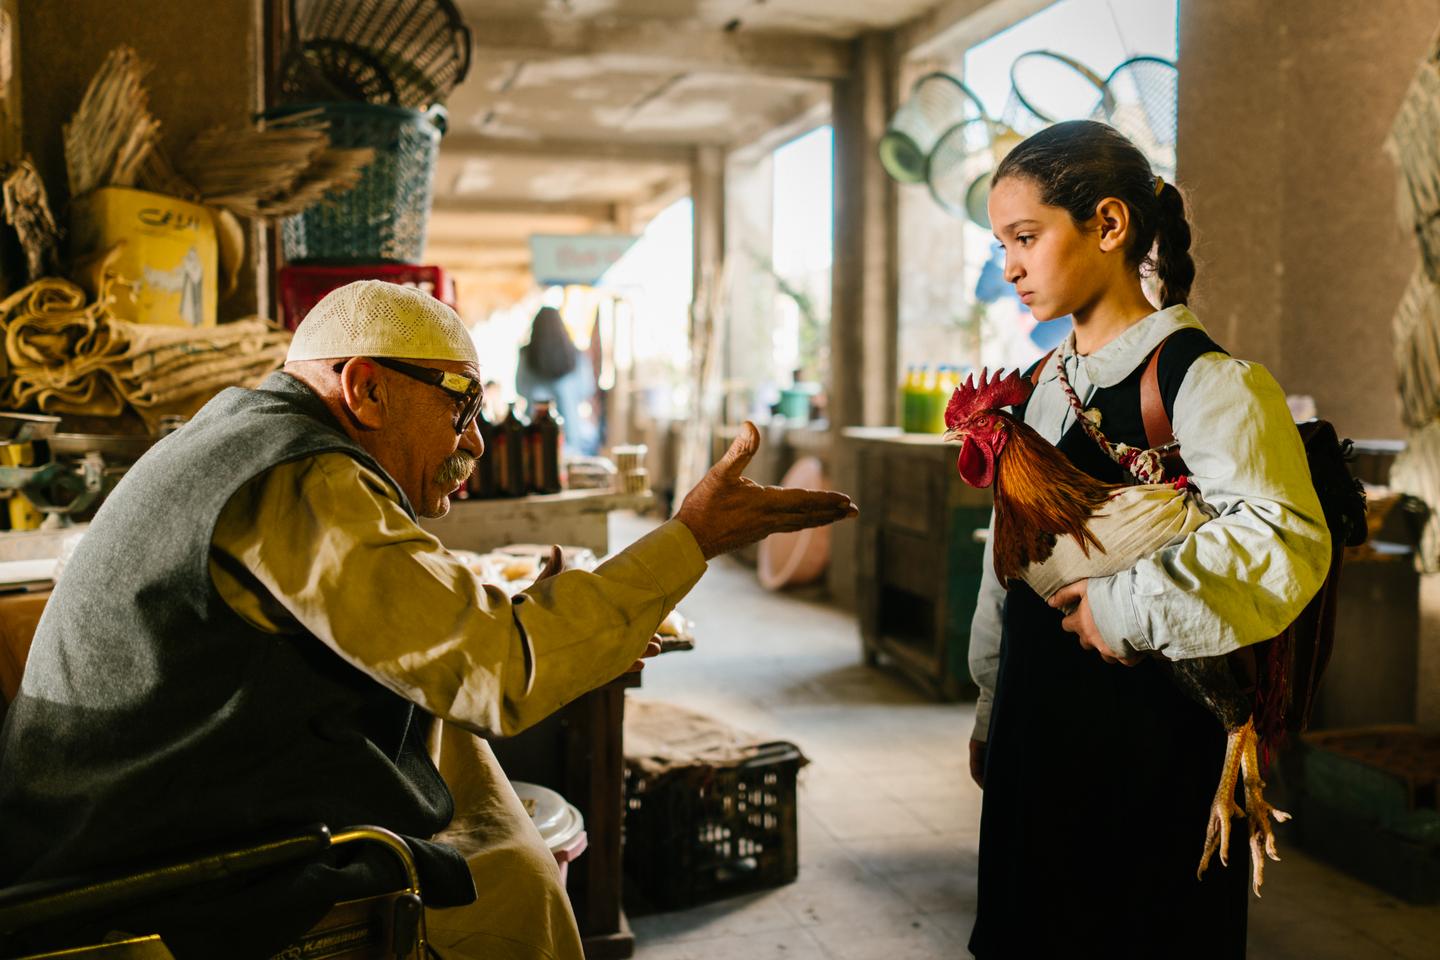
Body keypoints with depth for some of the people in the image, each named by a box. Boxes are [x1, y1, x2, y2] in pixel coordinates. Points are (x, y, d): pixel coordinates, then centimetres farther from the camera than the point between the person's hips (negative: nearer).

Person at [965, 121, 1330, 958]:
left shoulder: (1201, 381, -16)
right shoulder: (1043, 386, 9)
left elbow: (1283, 545, -33)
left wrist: (1129, 608, -24)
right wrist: (991, 712, 18)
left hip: (1151, 739, -7)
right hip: (1037, 733, 7)